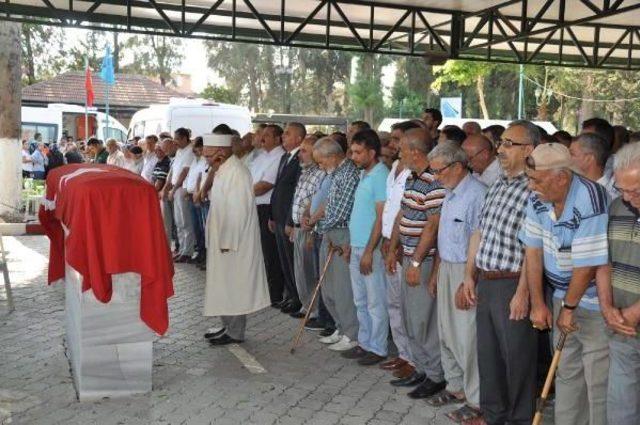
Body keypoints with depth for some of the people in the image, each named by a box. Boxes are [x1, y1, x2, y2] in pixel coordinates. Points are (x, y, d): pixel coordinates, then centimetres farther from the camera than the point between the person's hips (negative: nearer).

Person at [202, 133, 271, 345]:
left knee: (233, 286, 1)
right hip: (223, 239, 10)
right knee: (225, 286, 17)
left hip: (233, 242, -10)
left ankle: (235, 333, 12)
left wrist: (228, 243, -21)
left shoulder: (236, 173, -21)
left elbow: (237, 211, -24)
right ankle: (228, 326, 29)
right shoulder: (224, 170, 10)